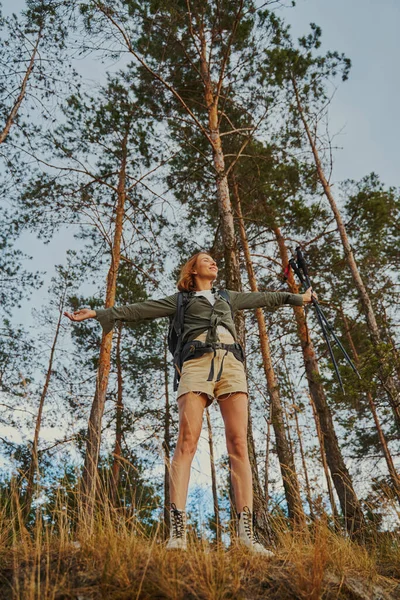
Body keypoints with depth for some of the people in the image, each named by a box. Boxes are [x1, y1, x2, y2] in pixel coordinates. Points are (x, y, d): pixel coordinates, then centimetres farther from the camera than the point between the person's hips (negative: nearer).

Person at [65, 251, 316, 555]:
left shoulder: (229, 297, 34)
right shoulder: (181, 299, 23)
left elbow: (264, 298, 43)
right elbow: (142, 309, 15)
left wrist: (298, 297, 51)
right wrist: (99, 313, 6)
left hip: (231, 364, 3)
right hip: (197, 363, -3)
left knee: (239, 445, -10)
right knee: (187, 441, -18)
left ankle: (247, 532, -14)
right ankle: (177, 530, -25)